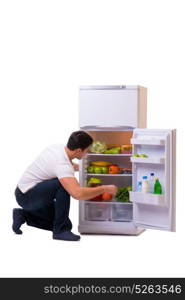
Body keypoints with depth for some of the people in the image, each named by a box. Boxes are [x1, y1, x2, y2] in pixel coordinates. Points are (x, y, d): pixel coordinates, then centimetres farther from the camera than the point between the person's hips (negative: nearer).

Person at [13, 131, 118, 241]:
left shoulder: (59, 147, -1)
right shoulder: (62, 164, -30)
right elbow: (78, 193, -42)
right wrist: (105, 189, -30)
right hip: (27, 196, -9)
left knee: (67, 224, 9)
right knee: (64, 185, -31)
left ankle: (24, 215, 15)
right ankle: (60, 230, -19)